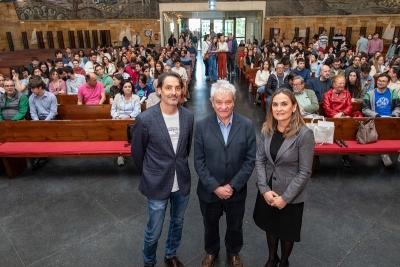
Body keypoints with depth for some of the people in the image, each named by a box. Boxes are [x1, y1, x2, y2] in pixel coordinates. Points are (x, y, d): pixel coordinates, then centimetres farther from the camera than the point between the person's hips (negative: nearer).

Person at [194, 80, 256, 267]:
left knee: (235, 226, 22)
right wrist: (215, 187, -16)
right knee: (210, 224, 23)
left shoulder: (247, 125, -11)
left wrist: (232, 186, -15)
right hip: (209, 190, 0)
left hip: (236, 190, 0)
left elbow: (250, 160, -9)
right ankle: (211, 251, 52)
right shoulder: (202, 126, -11)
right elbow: (199, 161, -10)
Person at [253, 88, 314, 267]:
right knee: (270, 227, 23)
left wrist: (285, 197, -16)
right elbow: (259, 160, -3)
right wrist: (264, 189, -12)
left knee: (287, 231, 19)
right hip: (267, 190, 4)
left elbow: (304, 172, -17)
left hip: (291, 195, -4)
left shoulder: (304, 134, -21)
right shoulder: (267, 129, -6)